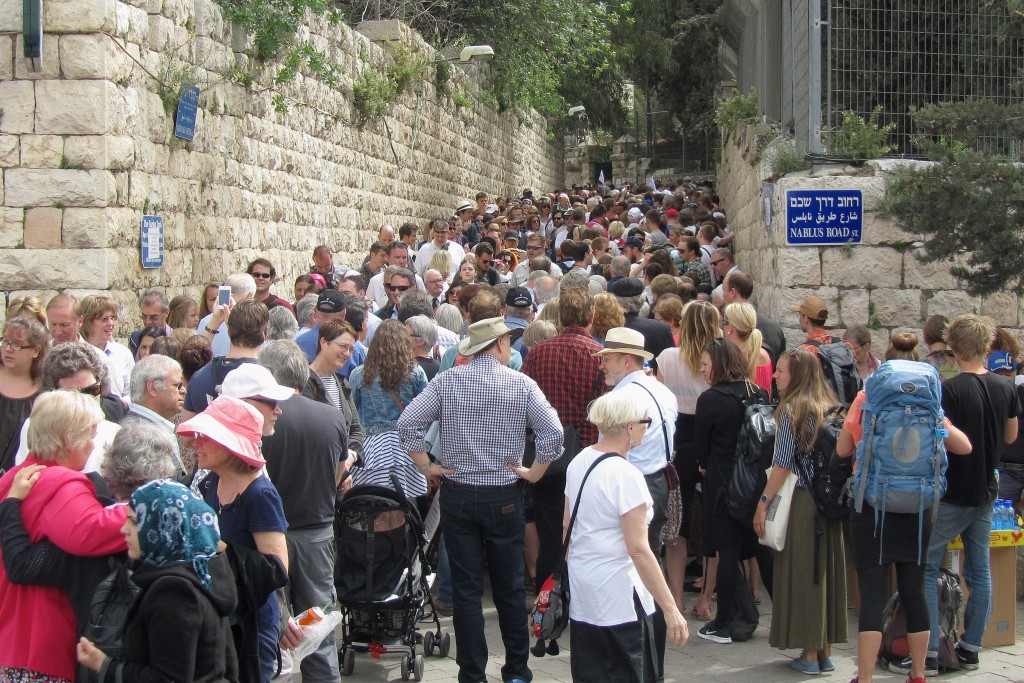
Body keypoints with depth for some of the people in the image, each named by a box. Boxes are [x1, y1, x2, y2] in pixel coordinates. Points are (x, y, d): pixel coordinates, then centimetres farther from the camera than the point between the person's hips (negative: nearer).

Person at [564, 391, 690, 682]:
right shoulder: (626, 476, -18)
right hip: (617, 598, -8)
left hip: (581, 590, 8)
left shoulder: (578, 462, 5)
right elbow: (638, 550, -20)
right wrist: (671, 609, -18)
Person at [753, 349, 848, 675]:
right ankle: (825, 651, 18)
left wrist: (763, 503, -9)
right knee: (826, 572, 11)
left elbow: (782, 464, -13)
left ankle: (809, 654, 4)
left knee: (801, 574, 1)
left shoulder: (791, 410, -10)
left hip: (800, 501, -6)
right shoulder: (830, 408, 9)